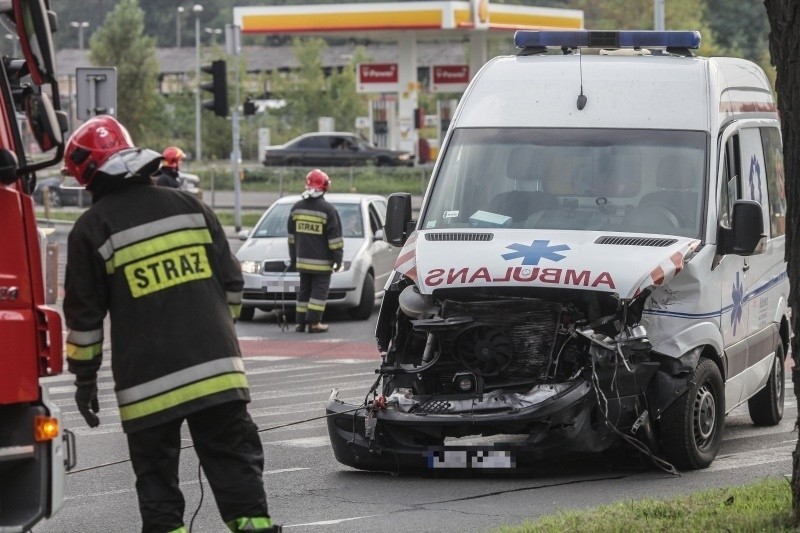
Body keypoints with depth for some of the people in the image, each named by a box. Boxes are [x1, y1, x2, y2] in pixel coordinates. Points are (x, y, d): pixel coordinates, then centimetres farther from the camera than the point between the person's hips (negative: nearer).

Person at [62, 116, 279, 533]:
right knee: (235, 464, 6)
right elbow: (231, 284, 12)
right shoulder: (189, 208, 8)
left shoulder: (91, 229, -3)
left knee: (157, 482, 5)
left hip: (147, 381, -3)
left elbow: (84, 316, -1)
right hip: (216, 369, 3)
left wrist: (84, 378, 9)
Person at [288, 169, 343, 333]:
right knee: (319, 290, 0)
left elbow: (291, 236, 12)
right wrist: (337, 259, -4)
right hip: (321, 262, -5)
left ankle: (301, 321, 14)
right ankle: (314, 323, -4)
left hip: (302, 260, 5)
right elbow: (335, 238, -11)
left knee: (304, 290, 14)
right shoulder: (328, 210, -12)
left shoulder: (296, 208, 5)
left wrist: (293, 257, 21)